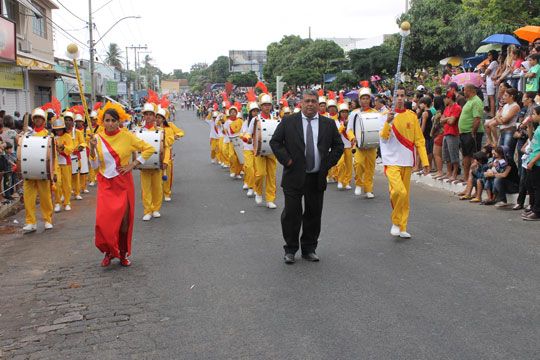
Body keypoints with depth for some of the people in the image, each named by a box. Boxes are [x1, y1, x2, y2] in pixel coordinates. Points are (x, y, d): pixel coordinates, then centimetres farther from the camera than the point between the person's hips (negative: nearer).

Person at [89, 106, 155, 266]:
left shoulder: (126, 136, -4)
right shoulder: (98, 138, 2)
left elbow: (149, 149, 0)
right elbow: (95, 165, 0)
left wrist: (133, 165, -6)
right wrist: (92, 148, -15)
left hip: (123, 183, -1)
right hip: (105, 184, 1)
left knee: (124, 219, 2)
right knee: (104, 219, -10)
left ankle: (123, 254, 19)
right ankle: (109, 252, 12)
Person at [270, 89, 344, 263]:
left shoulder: (328, 124, 6)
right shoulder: (288, 121, 1)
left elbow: (338, 145, 11)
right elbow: (275, 141, 3)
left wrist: (328, 163, -1)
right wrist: (286, 160, -7)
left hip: (317, 178, 2)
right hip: (294, 177, -2)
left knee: (314, 215, 9)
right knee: (291, 214, 0)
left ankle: (309, 249, 22)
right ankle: (290, 249, 14)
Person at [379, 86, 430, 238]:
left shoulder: (412, 116, 7)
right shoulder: (385, 115, 0)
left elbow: (419, 140, 8)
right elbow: (383, 138, -10)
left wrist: (425, 162, 2)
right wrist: (388, 122, -25)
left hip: (407, 161, 4)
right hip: (392, 160, -4)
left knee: (405, 195, 8)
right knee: (399, 191, -21)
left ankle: (402, 228, 21)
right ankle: (395, 222, 0)